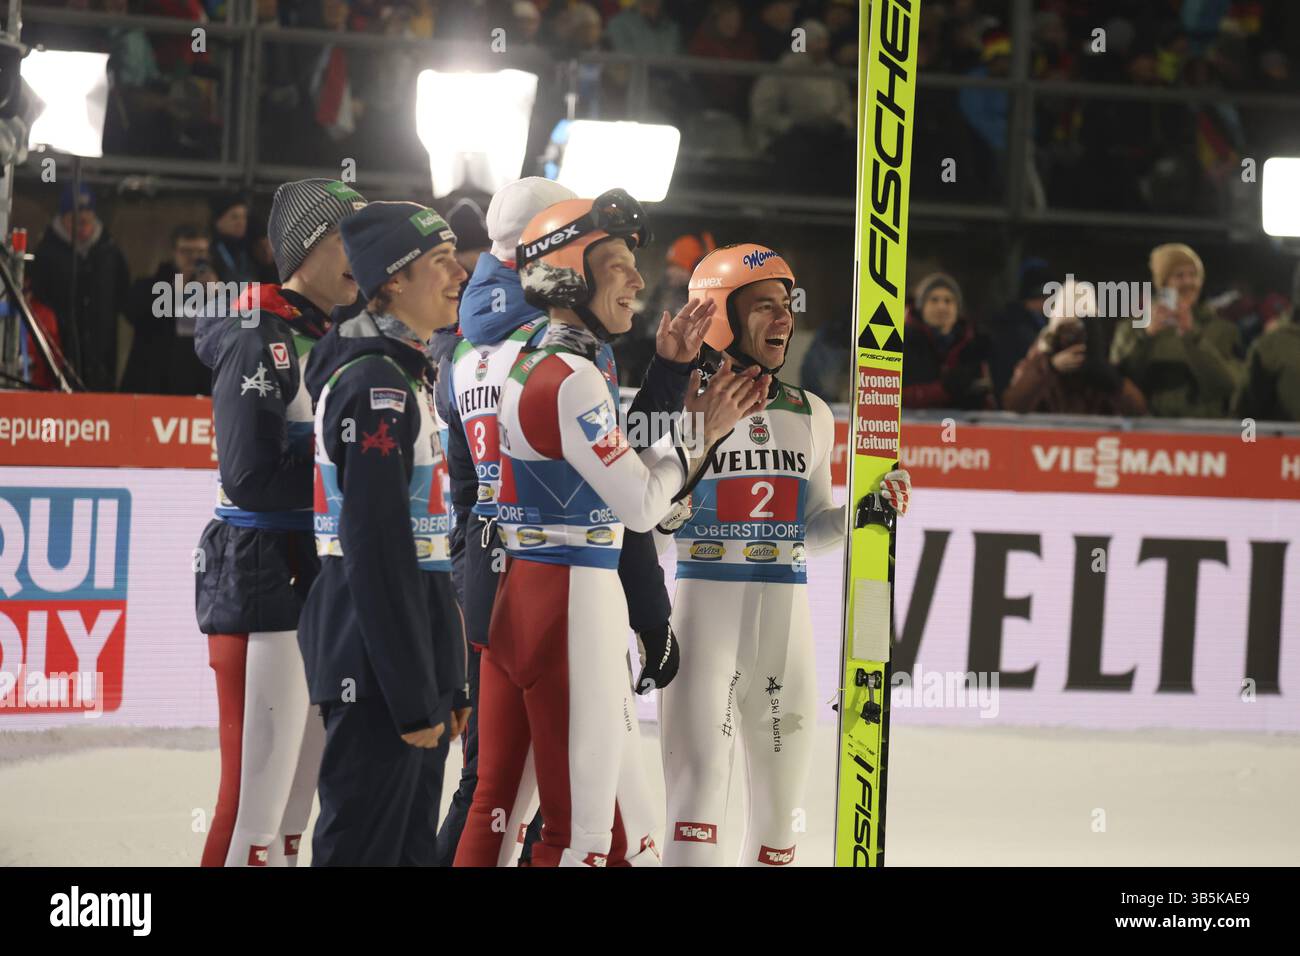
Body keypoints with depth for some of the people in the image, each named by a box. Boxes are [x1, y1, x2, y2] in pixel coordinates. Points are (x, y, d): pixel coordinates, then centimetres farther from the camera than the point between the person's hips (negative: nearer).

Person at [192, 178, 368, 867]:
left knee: (298, 804, 12)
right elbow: (251, 477, -20)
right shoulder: (260, 339, -12)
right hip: (263, 585, -9)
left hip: (323, 586, 9)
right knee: (256, 804, -9)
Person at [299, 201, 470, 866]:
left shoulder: (406, 375, 17)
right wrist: (413, 697, -21)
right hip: (379, 667, -10)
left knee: (411, 846, 13)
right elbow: (376, 547, -21)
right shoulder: (376, 384, -15)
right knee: (363, 848, -9)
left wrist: (444, 684, 20)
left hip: (413, 654, 10)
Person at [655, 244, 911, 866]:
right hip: (704, 603, -5)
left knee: (780, 796, 9)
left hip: (785, 611, 5)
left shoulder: (811, 414, 12)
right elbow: (653, 516, -5)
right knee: (699, 790, -14)